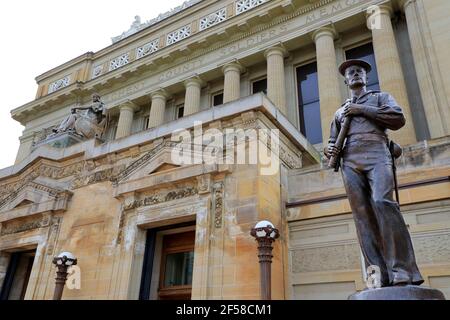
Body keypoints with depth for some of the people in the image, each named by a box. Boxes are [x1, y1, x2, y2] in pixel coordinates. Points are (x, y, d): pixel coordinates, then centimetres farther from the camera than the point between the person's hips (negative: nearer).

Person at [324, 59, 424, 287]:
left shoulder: (380, 97, 23)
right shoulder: (339, 112, 32)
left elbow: (398, 119, 4)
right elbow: (332, 140, 30)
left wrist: (363, 110, 1)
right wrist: (330, 150, 5)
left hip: (375, 154, -3)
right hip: (350, 162, 4)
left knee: (382, 202, -27)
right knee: (362, 215, -11)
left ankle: (403, 271, -27)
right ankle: (382, 275, -14)